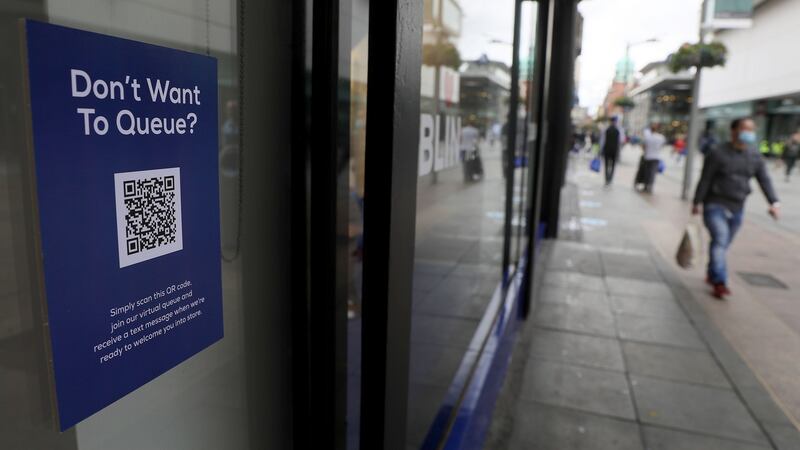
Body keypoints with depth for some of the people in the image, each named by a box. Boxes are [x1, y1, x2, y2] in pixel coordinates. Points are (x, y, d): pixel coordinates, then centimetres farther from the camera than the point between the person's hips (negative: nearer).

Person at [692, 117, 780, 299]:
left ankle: (712, 276, 31)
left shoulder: (755, 156, 6)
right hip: (715, 206, -5)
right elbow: (704, 180, -8)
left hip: (737, 208, 5)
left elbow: (765, 180, -1)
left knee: (723, 243, 13)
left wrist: (774, 202, -15)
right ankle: (719, 282, -19)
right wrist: (696, 203, -8)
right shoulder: (718, 154, -9)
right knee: (720, 239, -19)